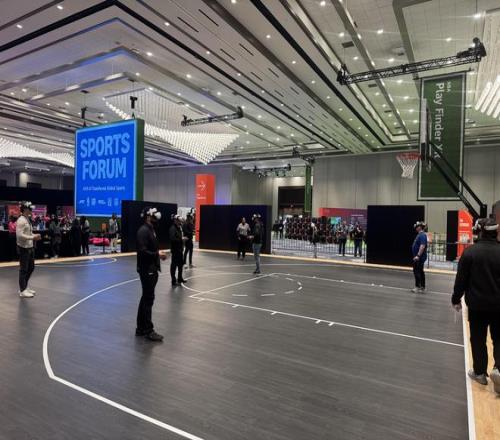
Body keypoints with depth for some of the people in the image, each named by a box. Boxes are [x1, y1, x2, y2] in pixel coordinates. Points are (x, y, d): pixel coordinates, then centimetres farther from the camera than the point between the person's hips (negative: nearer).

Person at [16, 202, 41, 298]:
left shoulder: (28, 219, 12)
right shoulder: (21, 220, -15)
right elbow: (19, 235, -23)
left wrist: (34, 236, 4)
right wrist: (32, 237, -22)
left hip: (30, 247, 9)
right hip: (23, 248, -9)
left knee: (31, 268, 16)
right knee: (23, 269, -1)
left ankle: (24, 287, 29)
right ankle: (22, 291, 9)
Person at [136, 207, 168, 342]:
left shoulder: (151, 230, 14)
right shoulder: (143, 230, -17)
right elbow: (142, 251, -24)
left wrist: (159, 253, 4)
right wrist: (157, 254, -19)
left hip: (152, 269, 10)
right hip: (146, 270, -10)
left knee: (146, 298, 16)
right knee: (148, 299, -2)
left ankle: (141, 328, 27)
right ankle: (148, 331, 8)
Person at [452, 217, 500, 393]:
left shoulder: (470, 252, -10)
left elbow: (461, 279, -8)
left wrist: (456, 299, 4)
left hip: (477, 304, -1)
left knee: (478, 339, 12)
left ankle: (480, 373, 22)